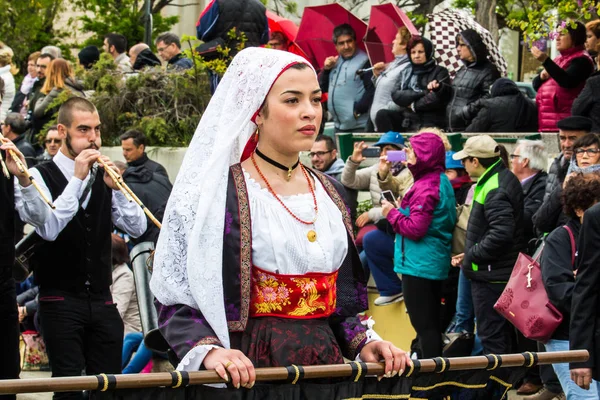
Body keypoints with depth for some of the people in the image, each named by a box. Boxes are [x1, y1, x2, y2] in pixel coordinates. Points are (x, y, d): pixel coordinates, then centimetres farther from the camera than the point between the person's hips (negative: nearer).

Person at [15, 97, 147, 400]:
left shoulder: (103, 178, 9)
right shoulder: (40, 177, -5)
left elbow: (137, 228, 2)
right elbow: (48, 229, -21)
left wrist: (116, 188, -11)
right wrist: (77, 178, -19)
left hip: (102, 301, 5)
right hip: (60, 303, -4)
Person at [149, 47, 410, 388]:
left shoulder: (331, 194, 11)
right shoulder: (217, 192, -8)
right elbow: (178, 301, -10)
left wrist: (363, 343, -1)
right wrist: (209, 350, -26)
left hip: (326, 363, 5)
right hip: (251, 371, -5)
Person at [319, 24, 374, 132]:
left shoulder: (364, 61, -9)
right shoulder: (335, 62, 16)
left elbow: (372, 89, -16)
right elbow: (322, 88, 19)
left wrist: (358, 110, -19)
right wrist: (326, 69, 3)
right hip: (339, 125, 8)